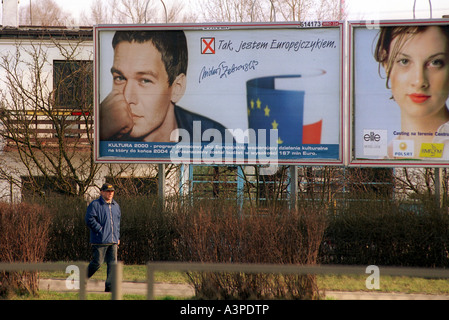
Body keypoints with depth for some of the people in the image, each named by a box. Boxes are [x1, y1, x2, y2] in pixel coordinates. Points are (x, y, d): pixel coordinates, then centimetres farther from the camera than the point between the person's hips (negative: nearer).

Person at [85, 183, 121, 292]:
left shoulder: (116, 206, 17)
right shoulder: (95, 205, -6)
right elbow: (90, 220, -13)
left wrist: (118, 237, 18)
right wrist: (101, 230, -14)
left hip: (113, 241, 6)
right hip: (100, 241, -6)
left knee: (112, 263, 0)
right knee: (97, 262, -4)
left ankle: (109, 286, 2)